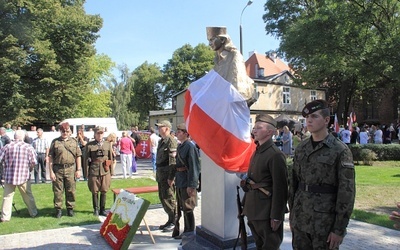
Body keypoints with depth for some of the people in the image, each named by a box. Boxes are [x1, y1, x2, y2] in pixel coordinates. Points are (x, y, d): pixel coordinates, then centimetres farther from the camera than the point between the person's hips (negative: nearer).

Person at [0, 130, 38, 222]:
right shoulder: (29, 147, -6)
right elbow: (34, 162, -5)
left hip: (9, 176, 0)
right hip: (24, 176, 0)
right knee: (28, 196, 13)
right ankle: (33, 213, 25)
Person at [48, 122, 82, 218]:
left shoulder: (74, 141, 8)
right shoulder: (55, 142, 4)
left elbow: (78, 156, 8)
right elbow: (50, 157, 2)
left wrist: (78, 170, 2)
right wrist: (51, 171, -4)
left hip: (70, 168, 1)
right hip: (58, 169, -1)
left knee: (71, 190, 6)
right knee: (58, 190, 5)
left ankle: (70, 208, 20)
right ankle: (58, 209, 18)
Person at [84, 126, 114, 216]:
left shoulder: (108, 144, 8)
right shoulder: (89, 145, 1)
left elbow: (111, 158, 11)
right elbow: (87, 160, 3)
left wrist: (111, 172, 9)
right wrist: (87, 173, 1)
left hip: (105, 172, 2)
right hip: (94, 171, -1)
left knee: (104, 191, 6)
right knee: (95, 192, 6)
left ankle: (102, 209, 18)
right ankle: (96, 209, 22)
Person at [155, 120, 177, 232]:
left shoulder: (171, 141, -16)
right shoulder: (161, 141, 15)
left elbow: (174, 160, -21)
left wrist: (171, 177, -23)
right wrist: (158, 174, 21)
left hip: (167, 176, -10)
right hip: (161, 175, 10)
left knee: (169, 199, -3)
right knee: (162, 197, 15)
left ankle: (174, 222, 10)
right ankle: (170, 220, 27)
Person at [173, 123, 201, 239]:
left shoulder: (190, 147, -17)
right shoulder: (180, 146, 11)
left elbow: (194, 167, -21)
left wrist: (191, 185, -22)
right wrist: (176, 179, 18)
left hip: (187, 183, -9)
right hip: (180, 182, 9)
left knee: (188, 208, 2)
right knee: (182, 208, 17)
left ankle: (190, 233, 16)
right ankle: (186, 231, 31)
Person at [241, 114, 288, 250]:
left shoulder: (275, 154, -17)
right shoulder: (256, 152, 11)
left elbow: (280, 188, -19)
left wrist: (276, 216, -19)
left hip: (267, 211, -8)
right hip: (253, 209, 9)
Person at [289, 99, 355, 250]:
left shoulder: (340, 151, -9)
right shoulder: (301, 148, 6)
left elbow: (347, 191, -10)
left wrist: (339, 228, -11)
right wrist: (292, 214, 12)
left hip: (325, 222, -4)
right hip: (300, 219, 5)